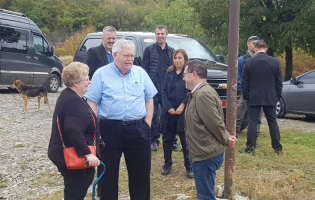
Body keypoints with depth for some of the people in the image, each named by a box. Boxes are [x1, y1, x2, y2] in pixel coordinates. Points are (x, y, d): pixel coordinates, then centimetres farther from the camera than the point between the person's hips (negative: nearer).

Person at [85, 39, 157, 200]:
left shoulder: (140, 73, 7)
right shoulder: (101, 74, -2)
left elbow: (149, 100, 11)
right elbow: (92, 102, -3)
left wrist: (147, 123, 3)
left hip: (138, 129, 3)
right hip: (110, 129, -2)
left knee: (141, 171, 12)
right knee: (109, 172, 9)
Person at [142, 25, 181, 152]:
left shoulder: (171, 51, 14)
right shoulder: (149, 50, 4)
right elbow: (144, 69, 1)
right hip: (153, 88, -2)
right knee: (153, 115, 2)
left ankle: (172, 141, 11)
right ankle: (154, 140, 12)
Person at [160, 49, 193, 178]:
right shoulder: (169, 73, 9)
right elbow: (164, 91, 5)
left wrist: (182, 106, -14)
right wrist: (169, 107, -7)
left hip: (184, 112, -4)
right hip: (169, 112, 4)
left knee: (186, 140, -1)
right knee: (167, 138, 10)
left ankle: (189, 166, 12)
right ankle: (167, 163, 25)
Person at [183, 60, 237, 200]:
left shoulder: (203, 94, -23)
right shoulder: (198, 93, 11)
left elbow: (215, 123, -22)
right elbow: (214, 123, 14)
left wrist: (226, 140, -7)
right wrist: (226, 138, 7)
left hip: (206, 155, -10)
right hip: (202, 152, 10)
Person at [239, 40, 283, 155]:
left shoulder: (248, 62, -4)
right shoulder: (275, 62, 0)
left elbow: (244, 82, 0)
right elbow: (279, 82, 4)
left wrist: (246, 96, 8)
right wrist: (277, 96, 13)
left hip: (254, 98, -1)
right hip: (270, 98, 2)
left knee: (253, 122, 3)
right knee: (272, 122, 9)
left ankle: (250, 148, 3)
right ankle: (277, 148, 15)